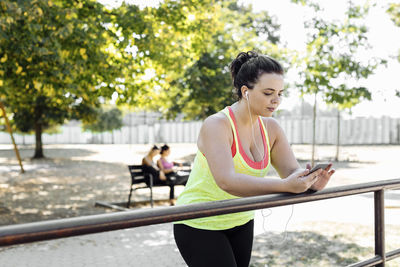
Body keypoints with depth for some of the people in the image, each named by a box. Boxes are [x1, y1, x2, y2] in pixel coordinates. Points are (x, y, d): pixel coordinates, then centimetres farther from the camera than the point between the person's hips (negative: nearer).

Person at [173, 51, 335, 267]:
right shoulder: (216, 125, -24)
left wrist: (311, 182, -30)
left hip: (240, 222, 6)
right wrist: (285, 186, -45)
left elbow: (292, 171, -7)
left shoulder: (271, 128, -2)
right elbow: (227, 181, -37)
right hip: (199, 225, -6)